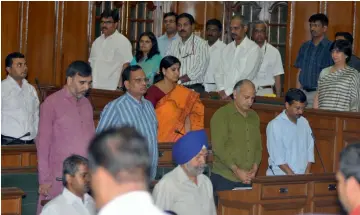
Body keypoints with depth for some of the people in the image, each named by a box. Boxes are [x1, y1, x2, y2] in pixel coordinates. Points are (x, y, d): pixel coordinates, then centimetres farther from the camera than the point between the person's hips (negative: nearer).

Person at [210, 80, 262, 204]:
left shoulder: (254, 117, 15)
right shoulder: (221, 115, -5)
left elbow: (258, 146, 16)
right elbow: (218, 147, -12)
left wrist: (255, 168, -1)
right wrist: (236, 170, -15)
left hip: (247, 180, 5)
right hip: (224, 179, -5)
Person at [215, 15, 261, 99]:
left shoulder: (253, 48, -2)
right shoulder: (227, 48, 17)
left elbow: (247, 75, -10)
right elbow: (219, 73, 14)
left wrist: (228, 92, -12)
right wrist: (221, 90, -3)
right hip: (224, 95, 4)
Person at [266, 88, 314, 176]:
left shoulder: (304, 123, 12)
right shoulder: (275, 125, -4)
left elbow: (310, 150, 12)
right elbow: (277, 157, -9)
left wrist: (307, 174, -1)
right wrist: (293, 176, -14)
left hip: (302, 175, 4)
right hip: (281, 175, -4)